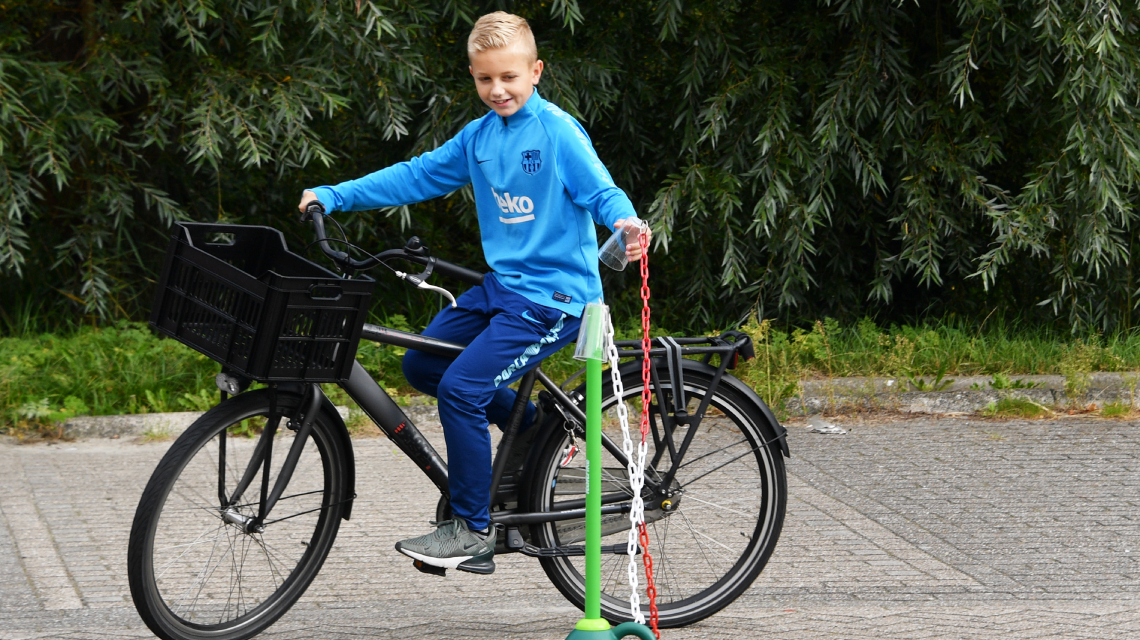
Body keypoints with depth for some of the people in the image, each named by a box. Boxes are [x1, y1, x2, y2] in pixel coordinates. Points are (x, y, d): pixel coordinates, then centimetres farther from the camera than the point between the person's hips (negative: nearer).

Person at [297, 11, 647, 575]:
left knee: (462, 388, -18)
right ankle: (532, 427, 21)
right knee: (422, 363, 10)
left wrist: (623, 219, -42)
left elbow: (598, 188, -19)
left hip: (553, 295, -9)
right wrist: (334, 196, 14)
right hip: (501, 285, 9)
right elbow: (417, 176, 17)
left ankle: (472, 530, -9)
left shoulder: (557, 131, -11)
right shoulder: (478, 137, 11)